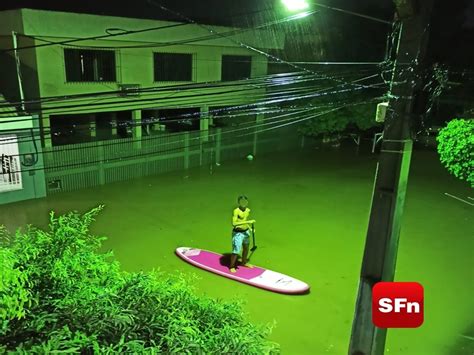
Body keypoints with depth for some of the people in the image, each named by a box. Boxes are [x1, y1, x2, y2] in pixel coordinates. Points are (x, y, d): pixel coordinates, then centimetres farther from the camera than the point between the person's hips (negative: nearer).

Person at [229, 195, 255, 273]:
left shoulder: (248, 210, 2)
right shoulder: (236, 211, -22)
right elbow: (233, 223, -32)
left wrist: (250, 228, 15)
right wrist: (247, 222, -33)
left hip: (246, 232, 8)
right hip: (238, 233, -8)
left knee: (246, 248, 23)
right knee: (236, 251, -4)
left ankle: (244, 263, 47)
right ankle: (232, 266, 19)